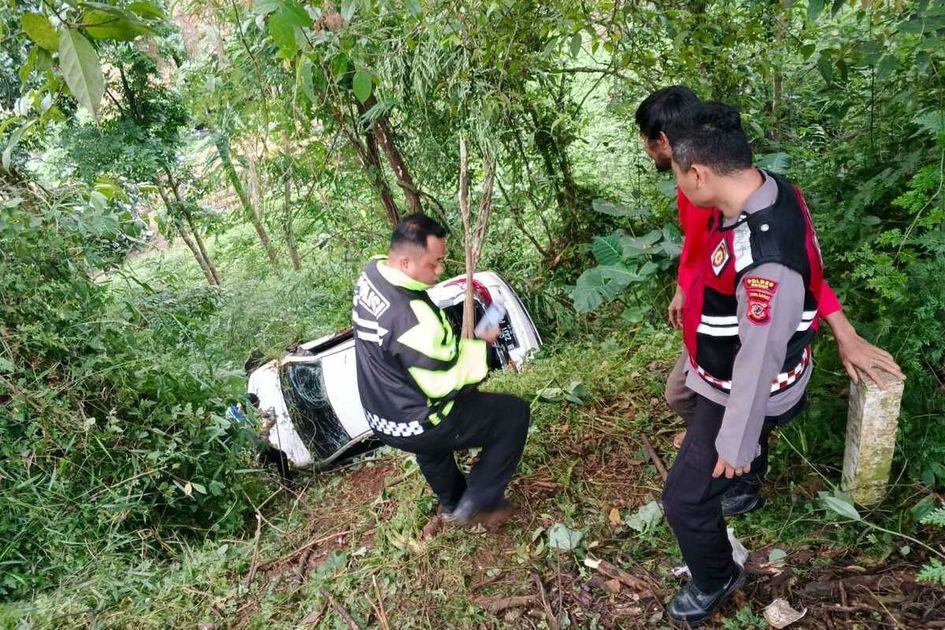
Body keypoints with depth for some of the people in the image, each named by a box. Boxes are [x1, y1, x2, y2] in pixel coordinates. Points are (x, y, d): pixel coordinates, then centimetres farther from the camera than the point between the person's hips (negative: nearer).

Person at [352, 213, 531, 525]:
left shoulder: (372, 270, -8)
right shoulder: (412, 318, -36)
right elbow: (446, 384, -25)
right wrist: (479, 345, -12)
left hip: (380, 414, 9)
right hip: (414, 427, -9)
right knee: (514, 413, 3)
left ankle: (451, 502, 56)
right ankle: (477, 504, 13)